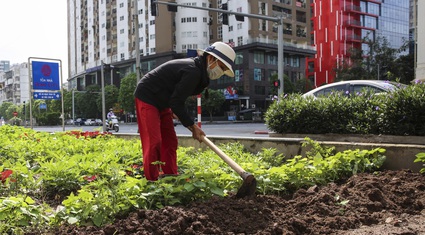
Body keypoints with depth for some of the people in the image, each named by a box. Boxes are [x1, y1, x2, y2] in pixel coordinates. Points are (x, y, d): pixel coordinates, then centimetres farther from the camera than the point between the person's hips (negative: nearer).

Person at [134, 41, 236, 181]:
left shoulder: (196, 69, 5)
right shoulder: (193, 72, -26)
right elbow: (176, 102, -25)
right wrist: (193, 127, -18)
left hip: (161, 102, 11)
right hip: (146, 98, -11)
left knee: (170, 141, 8)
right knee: (153, 142, -14)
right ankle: (152, 181, -10)